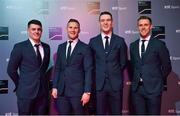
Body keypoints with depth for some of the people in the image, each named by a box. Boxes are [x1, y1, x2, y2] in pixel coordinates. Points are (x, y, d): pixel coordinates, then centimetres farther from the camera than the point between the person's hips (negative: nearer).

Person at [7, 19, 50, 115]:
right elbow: (11, 70, -5)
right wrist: (20, 84, 2)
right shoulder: (20, 47, -7)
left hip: (42, 91, 4)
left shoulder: (46, 47, 7)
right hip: (26, 91, -4)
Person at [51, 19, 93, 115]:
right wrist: (54, 87, 6)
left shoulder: (85, 48, -3)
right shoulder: (61, 47, 11)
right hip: (62, 90, 4)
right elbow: (57, 68, 12)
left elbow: (88, 71, -6)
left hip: (78, 90, -4)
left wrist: (87, 91, -12)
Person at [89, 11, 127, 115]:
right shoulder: (93, 41, 6)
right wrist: (98, 74, 5)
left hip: (115, 84, 0)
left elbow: (123, 63, 8)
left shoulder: (120, 41, 4)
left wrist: (114, 73, 8)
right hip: (99, 84, 0)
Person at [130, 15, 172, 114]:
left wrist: (158, 80, 5)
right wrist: (135, 80, 12)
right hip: (137, 88, 4)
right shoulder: (133, 46, 10)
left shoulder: (159, 44, -3)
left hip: (153, 88, -3)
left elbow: (166, 67, 2)